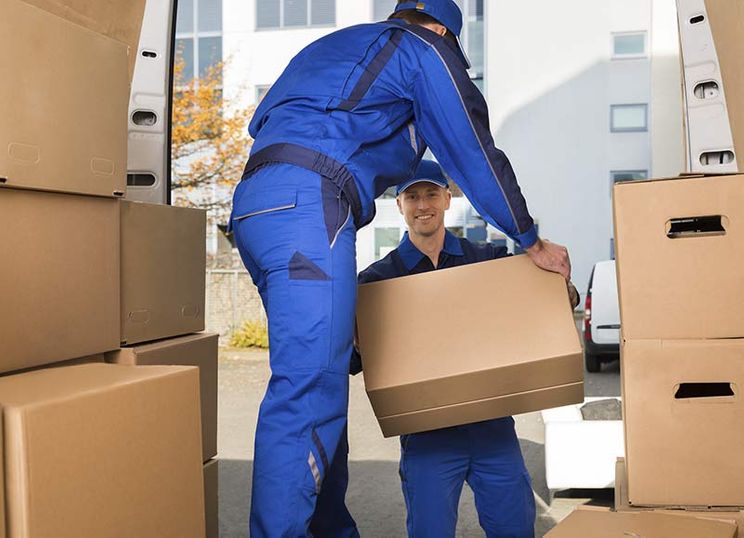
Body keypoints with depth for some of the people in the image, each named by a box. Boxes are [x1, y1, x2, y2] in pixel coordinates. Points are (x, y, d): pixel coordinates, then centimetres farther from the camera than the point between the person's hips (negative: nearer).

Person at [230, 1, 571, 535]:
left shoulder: (333, 48, 34)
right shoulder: (427, 48, 11)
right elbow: (475, 155, 10)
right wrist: (534, 243, 20)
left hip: (254, 204, 9)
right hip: (308, 204, -9)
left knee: (320, 378, 12)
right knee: (308, 390, -15)